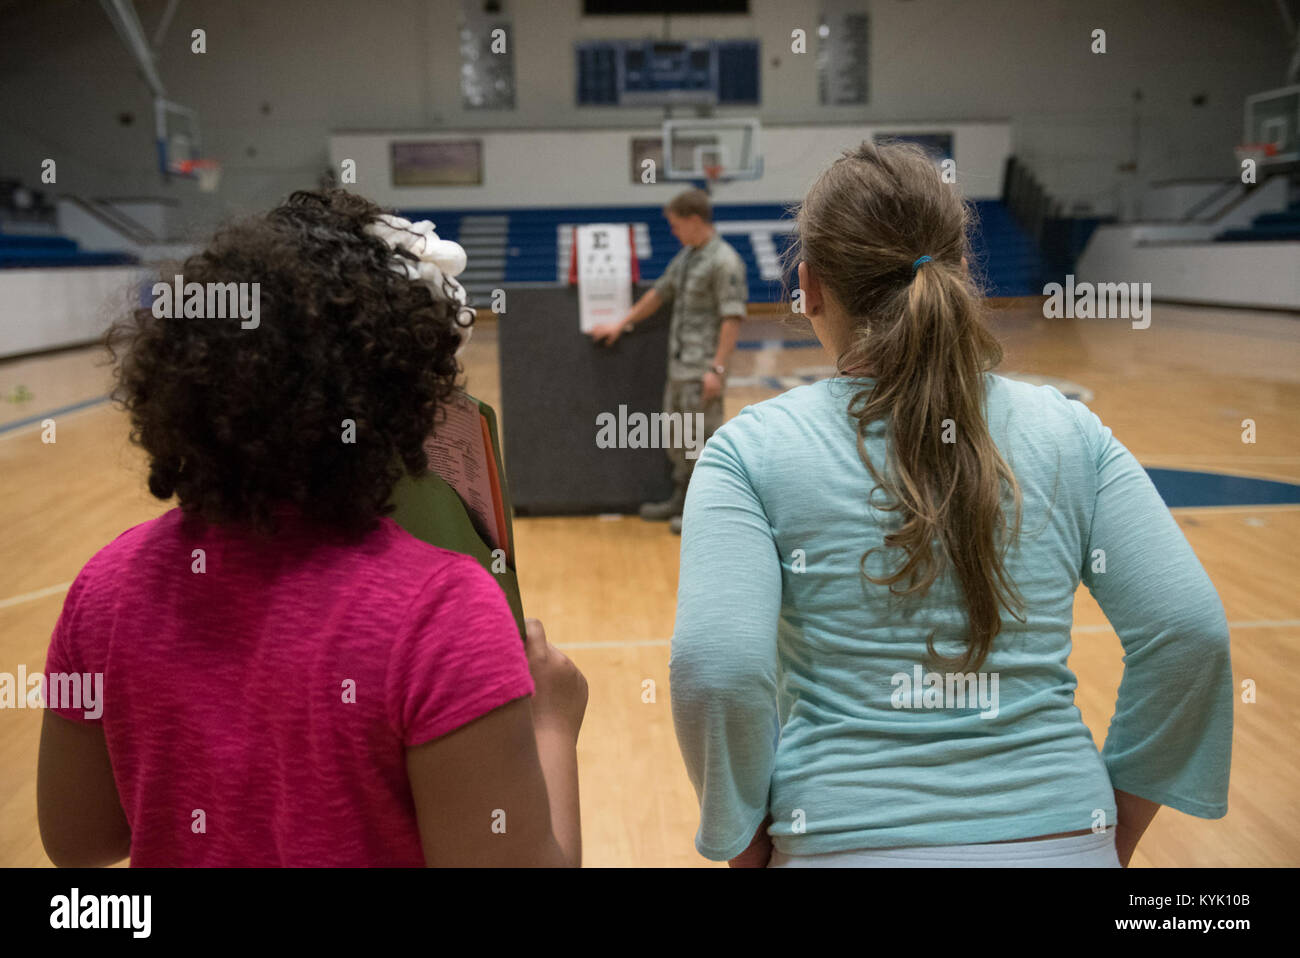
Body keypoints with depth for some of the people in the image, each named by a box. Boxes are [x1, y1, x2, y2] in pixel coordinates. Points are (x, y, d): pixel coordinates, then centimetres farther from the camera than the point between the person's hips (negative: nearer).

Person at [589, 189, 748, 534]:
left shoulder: (725, 262, -14)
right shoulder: (686, 257, 13)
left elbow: (732, 319, -18)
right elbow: (658, 294, 23)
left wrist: (717, 368, -22)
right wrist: (621, 325, 26)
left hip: (703, 369, -9)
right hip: (679, 364, 9)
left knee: (701, 438, -2)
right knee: (676, 436, 16)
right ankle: (681, 499, 30)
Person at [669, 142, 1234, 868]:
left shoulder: (751, 451, -8)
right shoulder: (1071, 434, 0)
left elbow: (715, 669, -18)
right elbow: (1189, 631, -4)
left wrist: (742, 838, -3)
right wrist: (1116, 822, 7)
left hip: (845, 841, -2)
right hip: (1062, 841, 3)